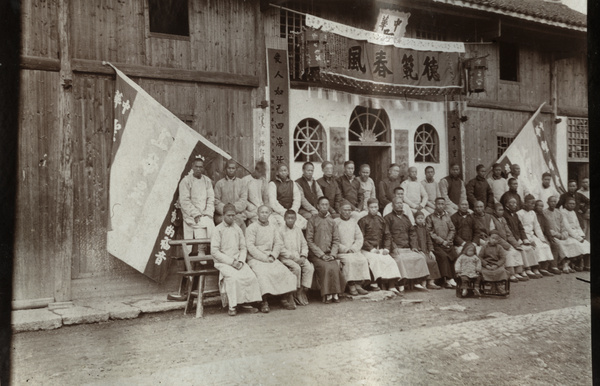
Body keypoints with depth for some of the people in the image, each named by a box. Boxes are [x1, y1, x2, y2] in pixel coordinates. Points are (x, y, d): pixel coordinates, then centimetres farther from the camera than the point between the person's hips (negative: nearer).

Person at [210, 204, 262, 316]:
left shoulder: (238, 229, 13)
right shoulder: (218, 230, -2)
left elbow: (243, 248, 15)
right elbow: (214, 251, -8)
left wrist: (240, 261, -5)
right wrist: (231, 262, -14)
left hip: (238, 261, 4)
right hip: (223, 262, -4)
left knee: (251, 276, -20)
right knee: (234, 277, -32)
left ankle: (247, 303, -7)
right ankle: (232, 306, -21)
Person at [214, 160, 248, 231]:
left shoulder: (242, 183, 18)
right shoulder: (219, 183, 16)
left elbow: (243, 201, 6)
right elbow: (216, 201, 6)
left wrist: (234, 208, -11)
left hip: (238, 213, 1)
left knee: (239, 220, -32)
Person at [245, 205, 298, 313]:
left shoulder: (273, 226, 16)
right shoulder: (251, 227, -1)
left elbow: (279, 243, 13)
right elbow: (250, 246, -9)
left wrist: (272, 256, -4)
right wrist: (264, 258, -14)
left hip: (271, 258, 5)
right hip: (255, 259, -4)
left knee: (284, 271, -17)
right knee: (262, 273, -31)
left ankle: (286, 299, -10)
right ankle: (264, 302, -27)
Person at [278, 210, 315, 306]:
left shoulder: (298, 230, 16)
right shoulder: (281, 231, -2)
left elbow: (304, 245, 16)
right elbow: (281, 248, -9)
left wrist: (303, 256, -3)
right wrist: (293, 257, -15)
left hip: (299, 257, 5)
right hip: (286, 257, -5)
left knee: (310, 267, -20)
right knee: (296, 268, -31)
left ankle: (303, 290, -14)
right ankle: (296, 292, -15)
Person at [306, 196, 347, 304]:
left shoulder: (331, 221, 15)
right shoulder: (313, 220, 3)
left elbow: (336, 240, 12)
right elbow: (309, 240, -2)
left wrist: (332, 254, -5)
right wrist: (322, 254, -10)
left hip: (330, 254, 3)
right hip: (316, 255, -3)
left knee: (336, 267, -26)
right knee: (326, 267, -29)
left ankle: (335, 293, -16)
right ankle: (327, 294, -18)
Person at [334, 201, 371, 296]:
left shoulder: (353, 222, 19)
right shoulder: (335, 222, 2)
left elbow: (360, 238, 14)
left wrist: (354, 248, -4)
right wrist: (345, 249, -13)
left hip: (354, 250, 5)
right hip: (341, 252, -4)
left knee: (363, 260, -23)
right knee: (350, 260, -32)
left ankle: (358, 284, -21)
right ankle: (351, 286, -25)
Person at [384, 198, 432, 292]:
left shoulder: (405, 218, 25)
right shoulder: (388, 218, 6)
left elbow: (412, 232, 22)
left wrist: (414, 246, 7)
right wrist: (394, 247, -14)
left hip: (408, 248, 6)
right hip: (396, 249, -6)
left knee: (421, 257, -15)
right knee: (400, 259, -33)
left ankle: (420, 282, -16)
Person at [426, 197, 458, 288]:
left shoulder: (447, 217, 19)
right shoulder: (430, 218, 6)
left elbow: (452, 230, 15)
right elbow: (430, 233, -3)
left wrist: (448, 240, -2)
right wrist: (442, 241, -9)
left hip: (447, 244, 4)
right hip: (436, 245, -4)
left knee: (455, 256, -22)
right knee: (443, 256, -30)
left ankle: (454, 279, -13)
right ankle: (448, 280, -28)